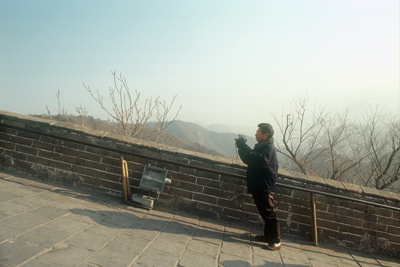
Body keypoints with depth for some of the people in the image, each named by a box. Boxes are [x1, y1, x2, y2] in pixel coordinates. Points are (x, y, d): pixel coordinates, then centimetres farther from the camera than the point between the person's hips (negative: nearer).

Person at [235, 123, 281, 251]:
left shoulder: (269, 148, -13)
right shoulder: (260, 146, 16)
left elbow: (259, 159, -31)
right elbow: (248, 160, 15)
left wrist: (244, 147, -26)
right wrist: (242, 147, 0)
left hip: (264, 187, -10)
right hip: (257, 186, 10)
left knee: (269, 214, -5)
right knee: (264, 213, 18)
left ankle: (276, 241, 1)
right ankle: (268, 236, 29)